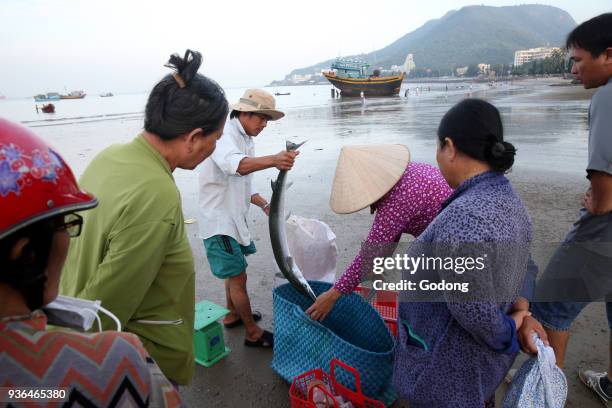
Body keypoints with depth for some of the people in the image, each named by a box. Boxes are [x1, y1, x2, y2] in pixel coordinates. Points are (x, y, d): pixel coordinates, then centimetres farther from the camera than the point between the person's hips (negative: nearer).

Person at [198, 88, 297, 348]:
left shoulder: (245, 141, 10)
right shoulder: (224, 135, -21)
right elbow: (236, 165, -44)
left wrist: (264, 205, 2)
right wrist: (273, 160, -60)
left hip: (234, 218, 10)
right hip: (219, 220, -10)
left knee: (234, 270, 23)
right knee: (238, 276, 0)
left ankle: (233, 315, 43)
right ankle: (253, 333, 15)